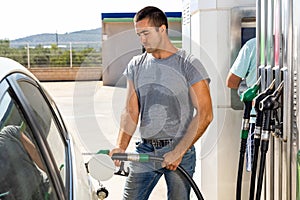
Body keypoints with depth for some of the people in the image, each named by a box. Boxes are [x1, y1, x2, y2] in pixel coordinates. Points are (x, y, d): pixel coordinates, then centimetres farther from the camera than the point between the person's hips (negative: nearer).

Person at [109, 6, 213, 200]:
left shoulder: (189, 64, -5)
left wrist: (178, 151, -15)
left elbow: (205, 114, -10)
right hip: (145, 148, 4)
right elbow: (131, 111, 6)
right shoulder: (136, 65, 9)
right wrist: (121, 147, -10)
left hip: (180, 149, -3)